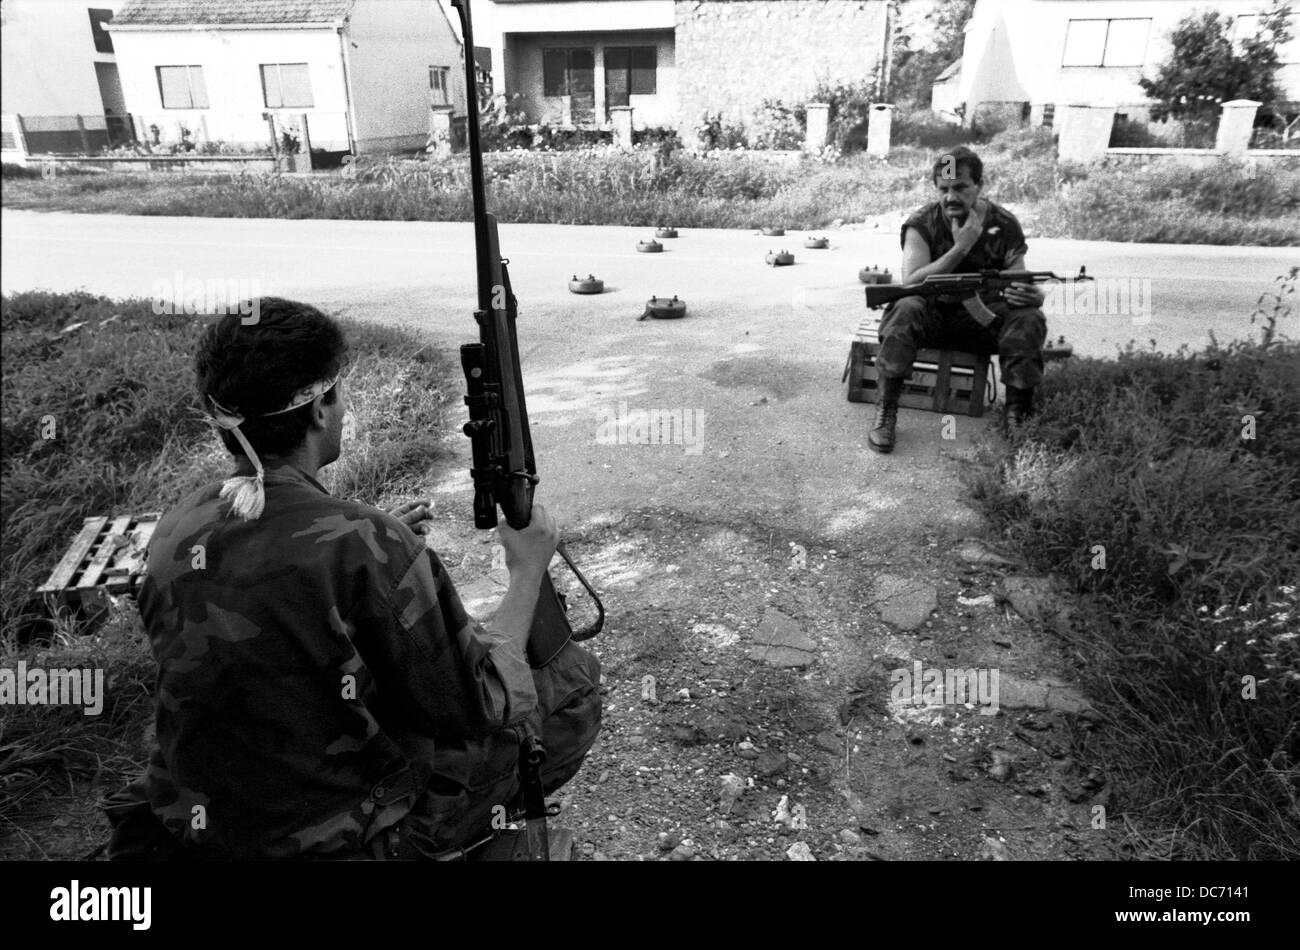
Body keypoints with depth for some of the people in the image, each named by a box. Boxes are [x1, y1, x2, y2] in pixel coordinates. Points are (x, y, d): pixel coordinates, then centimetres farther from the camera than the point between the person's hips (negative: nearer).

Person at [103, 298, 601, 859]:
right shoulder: (362, 546, -27)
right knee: (573, 679, 3)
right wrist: (527, 572, -6)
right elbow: (478, 708, -18)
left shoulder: (173, 532, -5)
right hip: (342, 838, -7)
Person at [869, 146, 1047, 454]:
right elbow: (910, 282, -22)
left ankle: (1017, 418, -15)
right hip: (932, 315, -1)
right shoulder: (922, 224, -8)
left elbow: (1017, 284, -3)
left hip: (983, 319, 2)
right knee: (906, 308, -34)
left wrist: (1033, 296, -29)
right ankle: (885, 413, -28)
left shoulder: (1004, 225, -3)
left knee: (1029, 320, -26)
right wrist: (961, 247, -27)